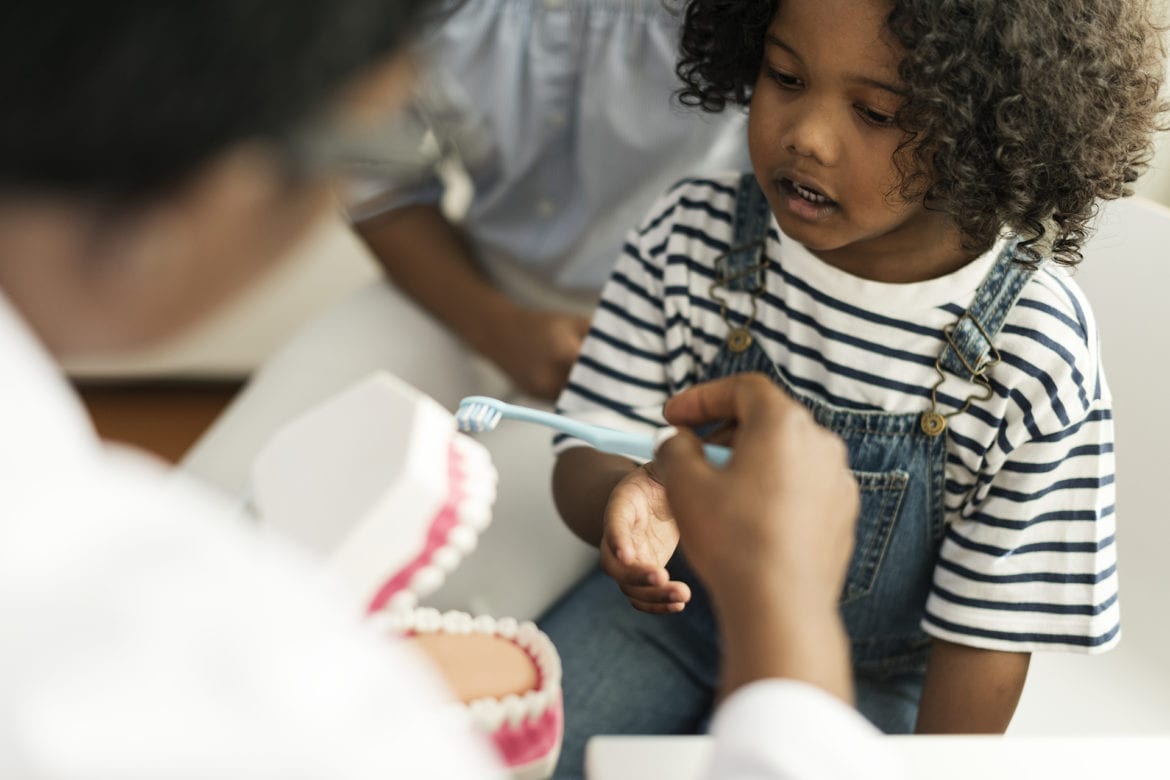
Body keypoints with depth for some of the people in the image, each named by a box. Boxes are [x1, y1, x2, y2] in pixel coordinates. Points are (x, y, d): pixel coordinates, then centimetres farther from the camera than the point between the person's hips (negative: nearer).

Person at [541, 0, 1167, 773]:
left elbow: (985, 634, -12)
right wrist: (621, 499, -31)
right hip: (666, 603, 2)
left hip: (857, 681, -1)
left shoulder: (1036, 353, -22)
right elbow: (586, 453, -8)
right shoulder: (695, 232, -14)